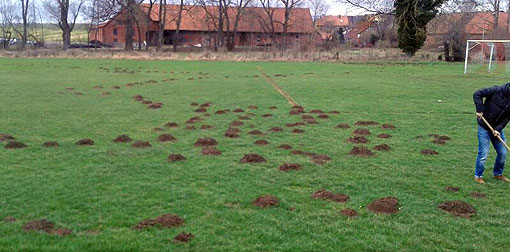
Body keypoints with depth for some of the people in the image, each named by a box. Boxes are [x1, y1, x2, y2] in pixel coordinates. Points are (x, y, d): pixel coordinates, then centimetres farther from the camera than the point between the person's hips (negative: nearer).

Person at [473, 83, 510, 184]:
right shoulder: (498, 90, -19)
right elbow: (477, 94, -18)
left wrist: (498, 129, -18)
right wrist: (480, 110, -24)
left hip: (497, 128, 6)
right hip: (484, 127, -6)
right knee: (483, 153, -4)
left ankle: (498, 174, 31)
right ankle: (478, 176, 15)